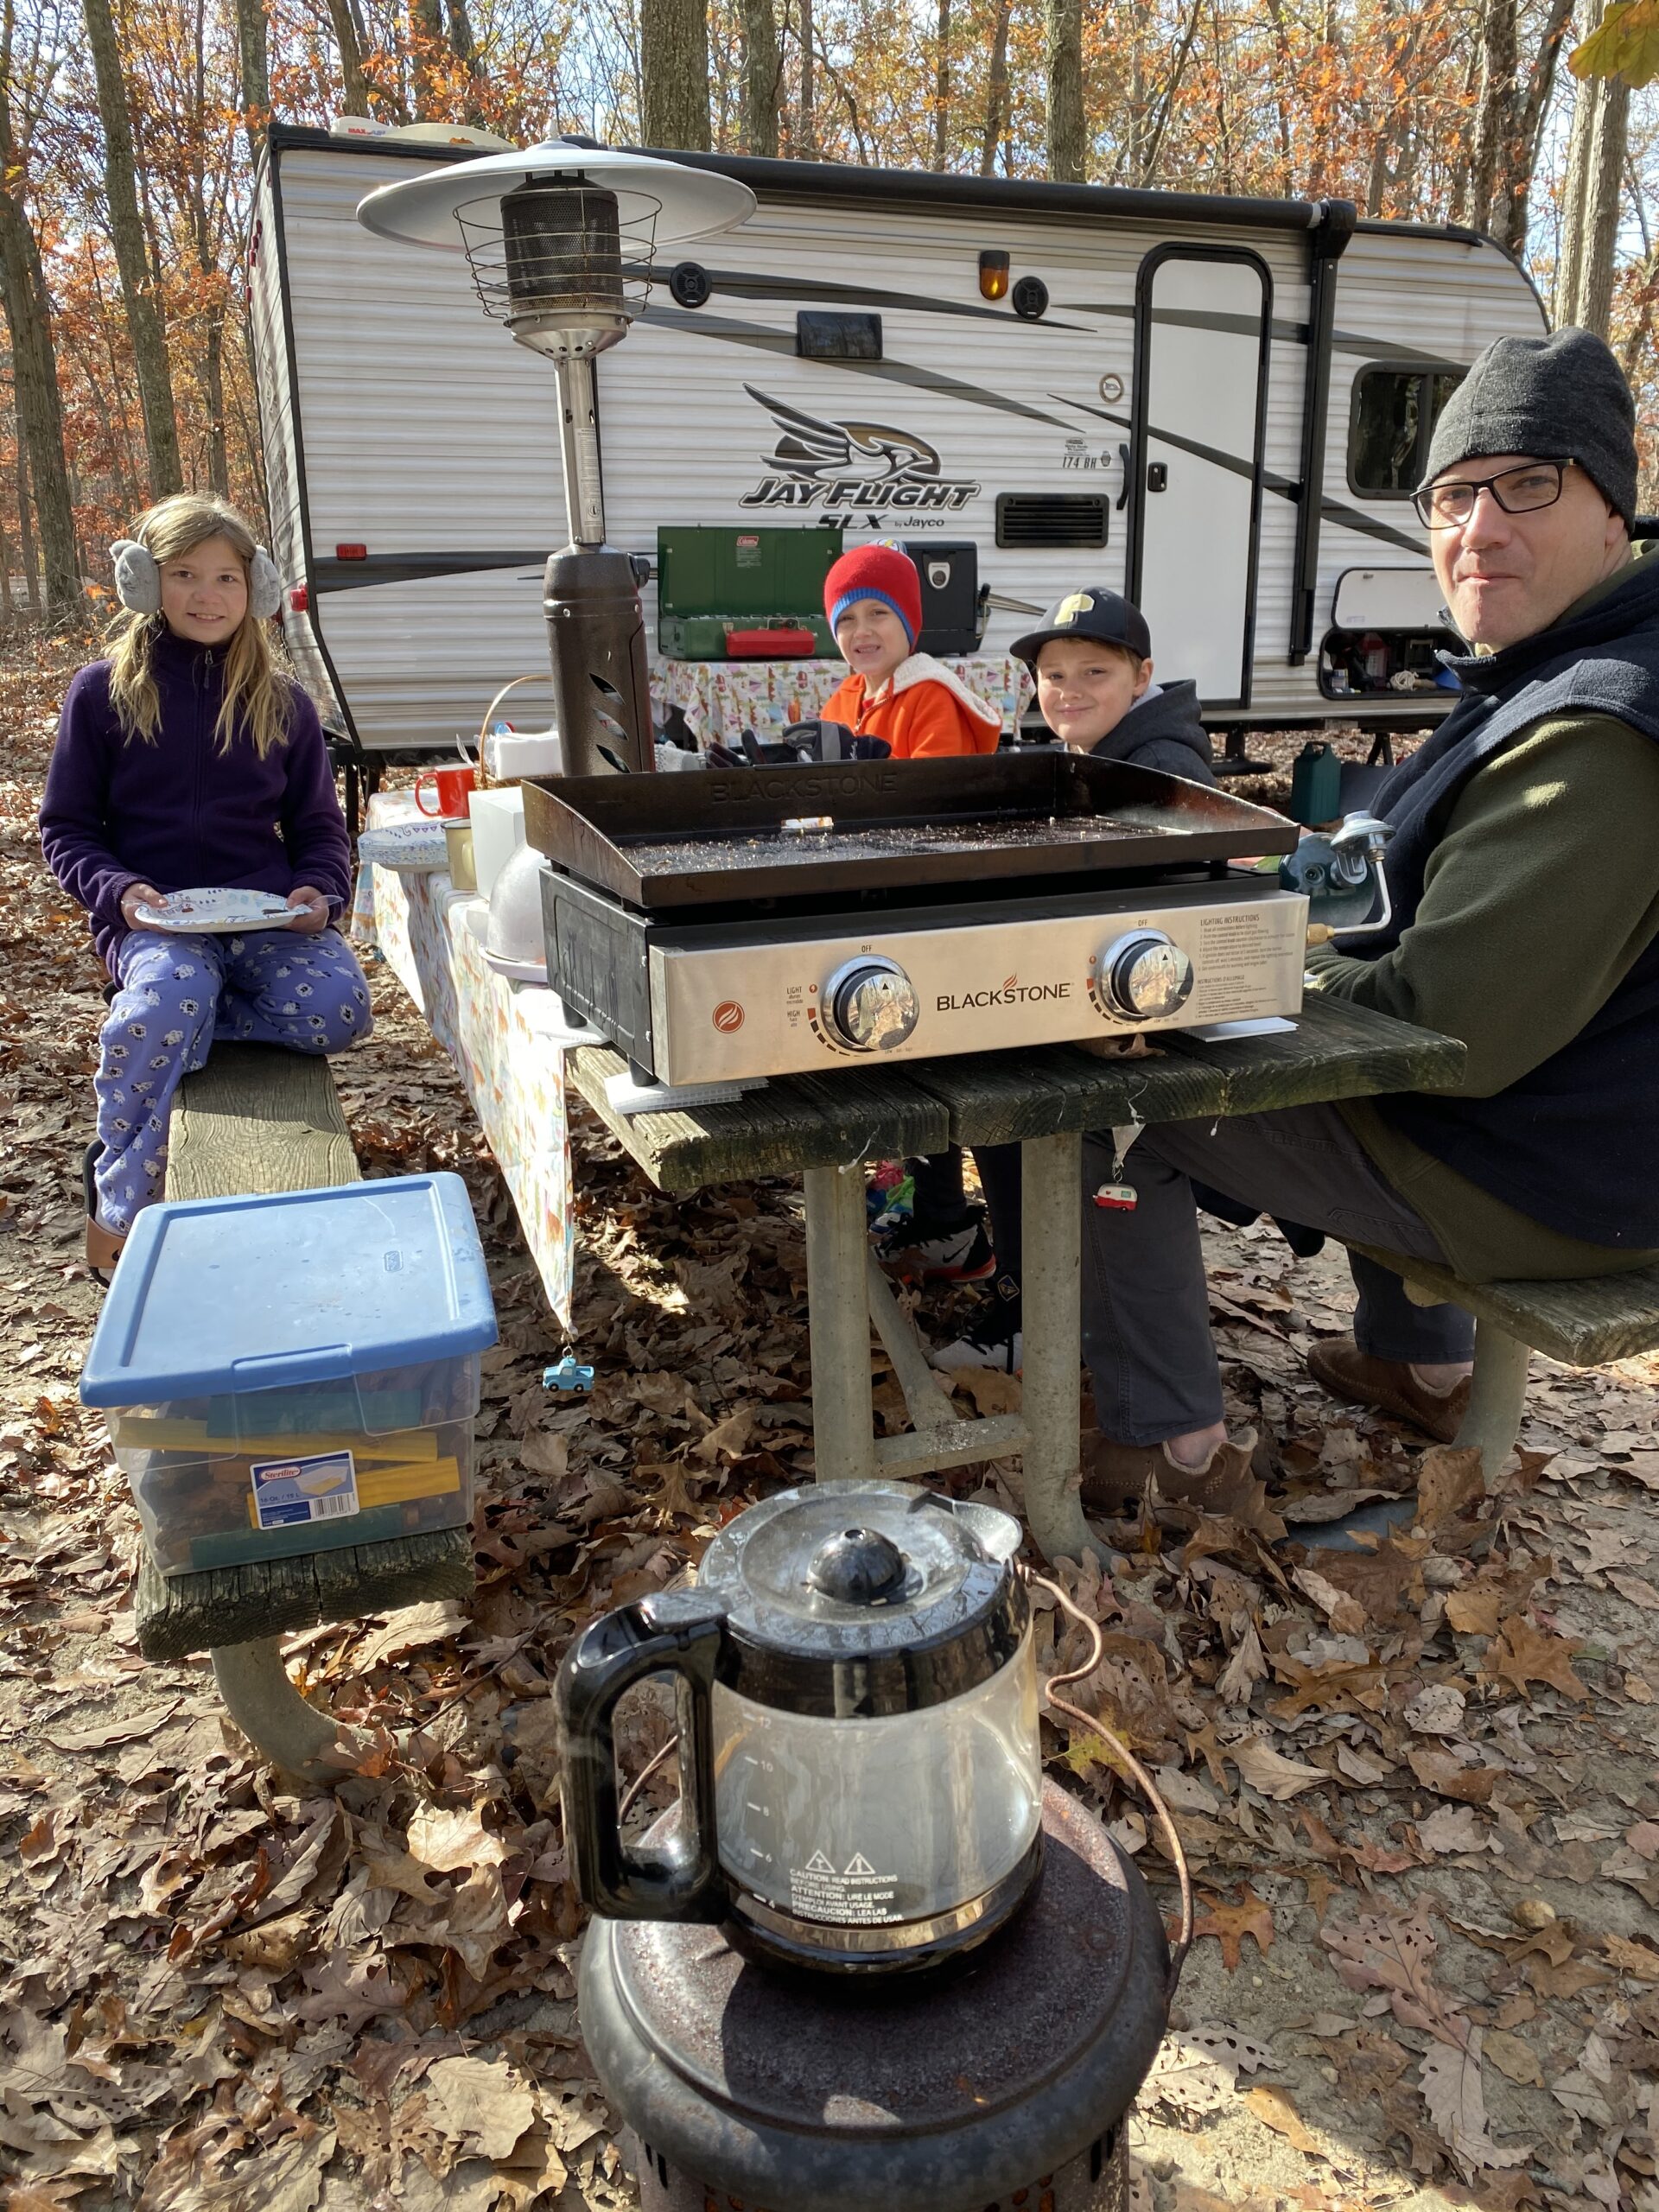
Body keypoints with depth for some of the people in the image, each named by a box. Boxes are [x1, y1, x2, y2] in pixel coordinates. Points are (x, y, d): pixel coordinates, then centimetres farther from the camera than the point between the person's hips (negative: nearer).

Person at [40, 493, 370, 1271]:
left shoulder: (281, 702, 11)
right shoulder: (102, 693, 6)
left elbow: (319, 826, 15)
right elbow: (65, 829, 8)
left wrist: (318, 891, -7)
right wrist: (117, 890, -13)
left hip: (266, 913, 2)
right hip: (153, 919, -2)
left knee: (338, 1010, -29)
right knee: (175, 996, -36)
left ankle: (145, 1017, -8)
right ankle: (119, 1204, -15)